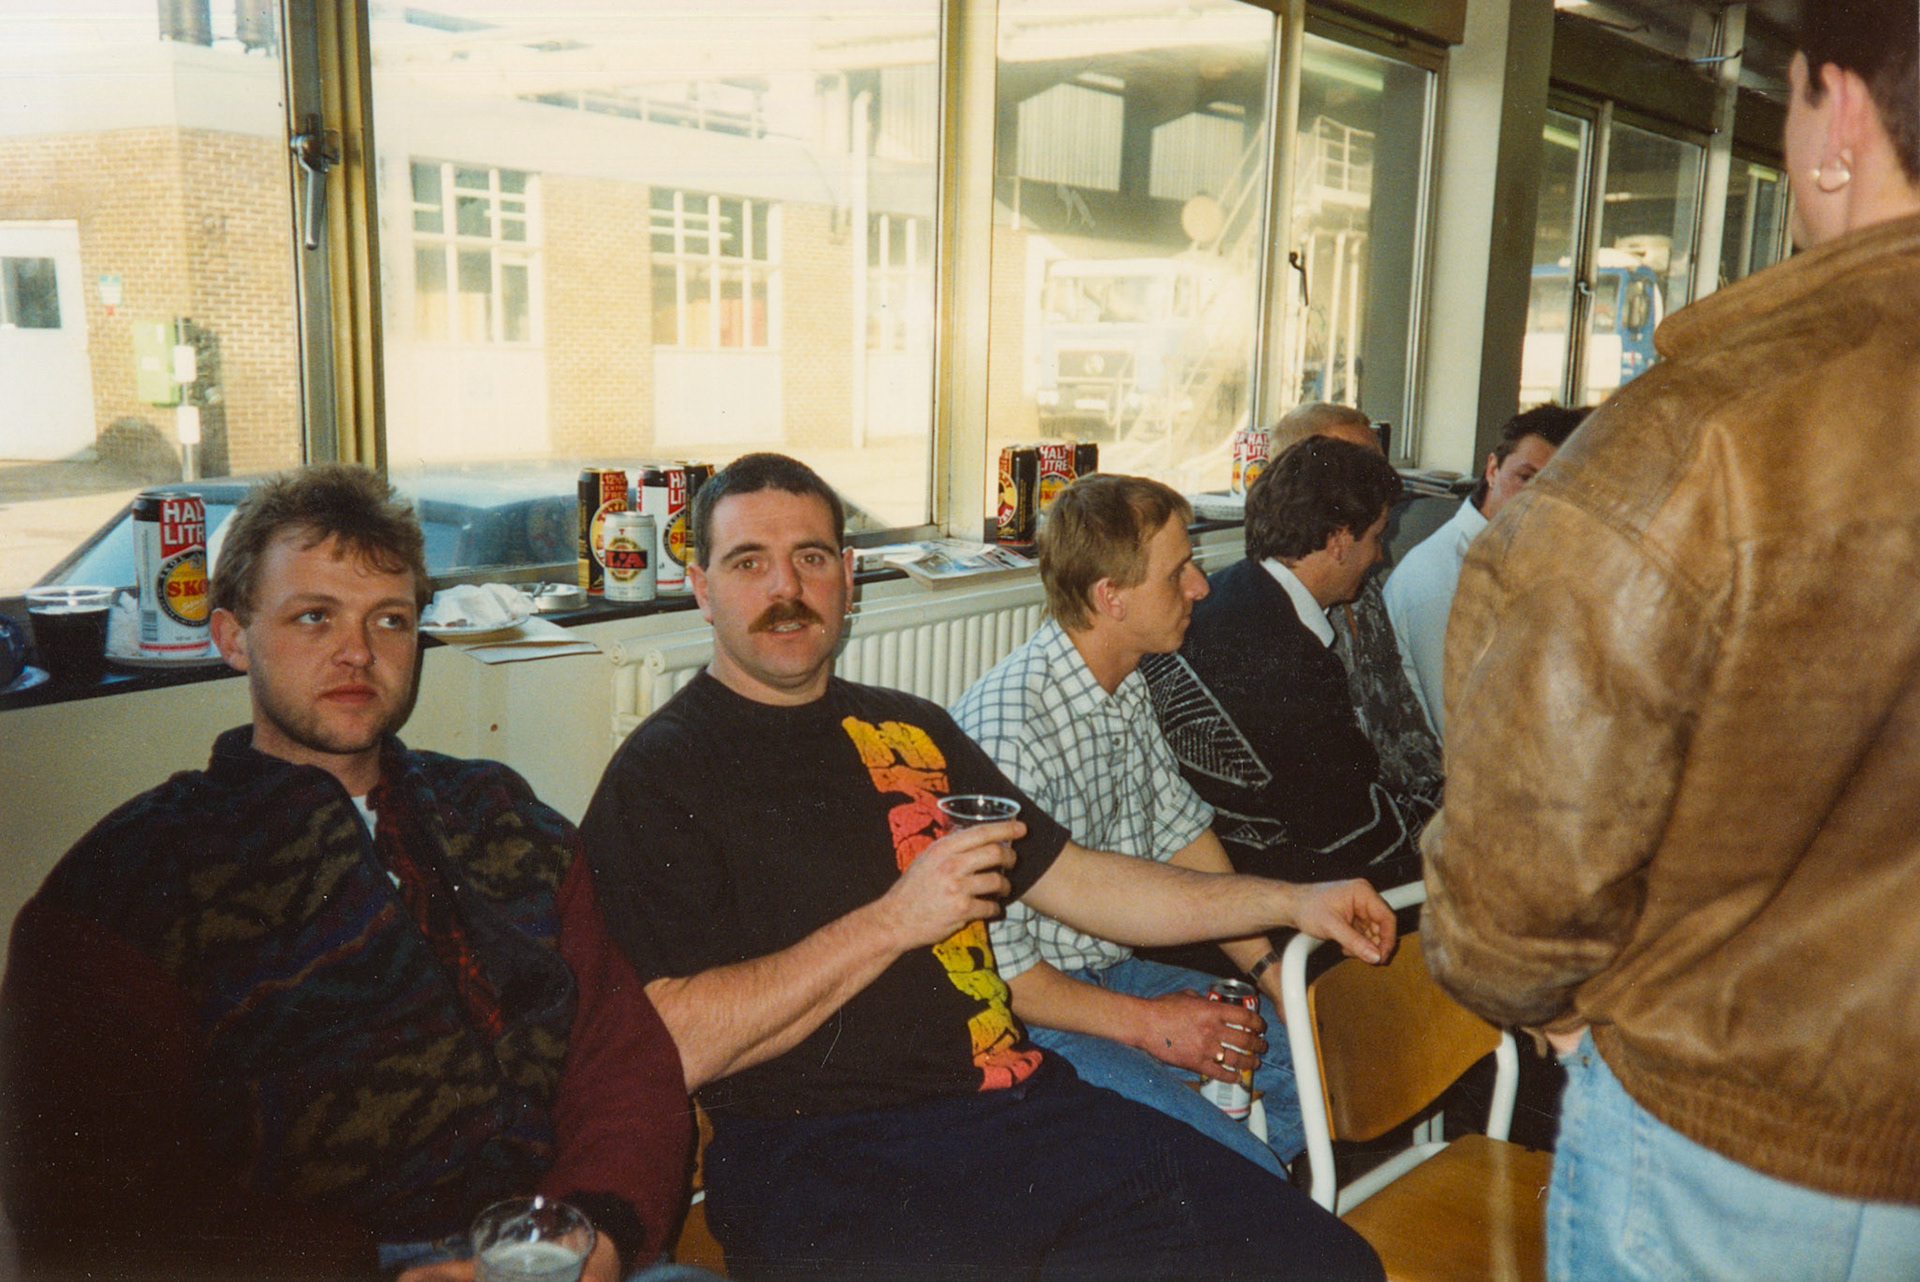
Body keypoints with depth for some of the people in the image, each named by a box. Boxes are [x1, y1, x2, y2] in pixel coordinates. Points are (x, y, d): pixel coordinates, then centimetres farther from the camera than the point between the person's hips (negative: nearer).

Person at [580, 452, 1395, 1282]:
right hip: (820, 1161, -5)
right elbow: (672, 1049, -12)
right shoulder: (658, 778, -1)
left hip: (1012, 1095, 6)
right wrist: (892, 922, -13)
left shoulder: (910, 730, 20)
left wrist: (1291, 902, 20)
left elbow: (1073, 881, 24)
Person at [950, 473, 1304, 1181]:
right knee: (1242, 1175, -23)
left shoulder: (1129, 689, 3)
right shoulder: (1005, 731, -27)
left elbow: (1183, 835, 13)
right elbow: (989, 967, -23)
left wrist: (1273, 972, 4)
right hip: (1029, 1018, -9)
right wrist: (1147, 1023, -16)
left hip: (1117, 973, 9)